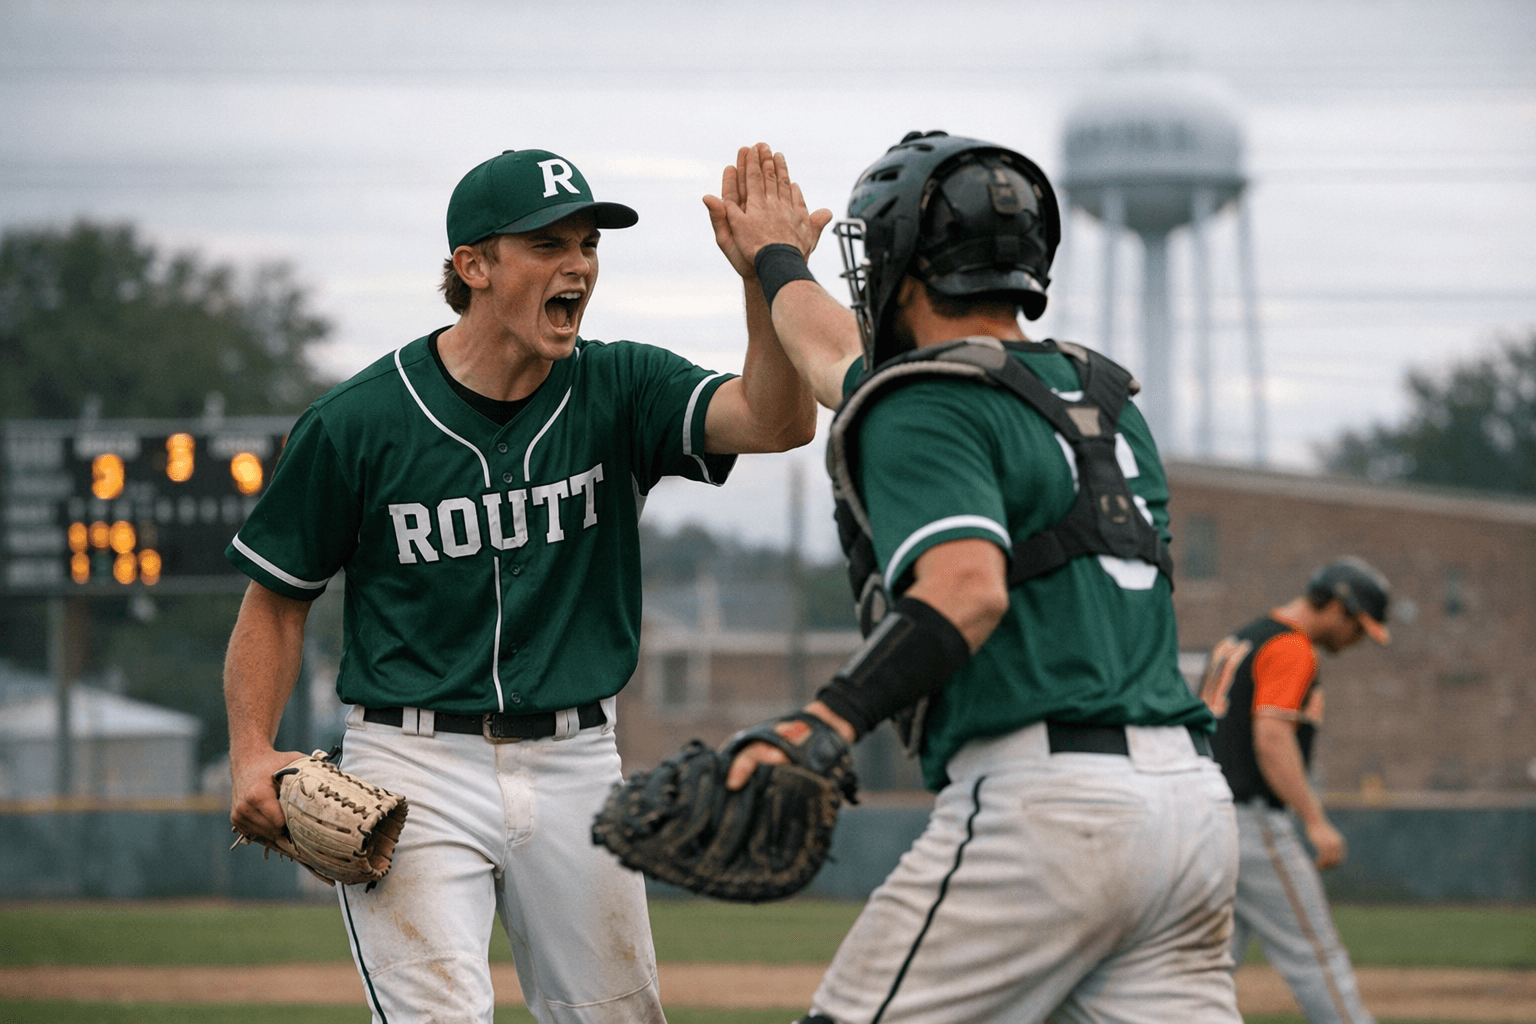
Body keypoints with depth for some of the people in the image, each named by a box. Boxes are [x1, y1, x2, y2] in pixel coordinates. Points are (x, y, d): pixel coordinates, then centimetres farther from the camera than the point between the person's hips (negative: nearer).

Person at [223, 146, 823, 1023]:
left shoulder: (620, 392, 0)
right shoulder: (357, 422, -6)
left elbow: (777, 420, -18)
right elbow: (279, 598, 3)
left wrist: (765, 282, -35)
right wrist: (253, 755, -10)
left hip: (576, 763, 4)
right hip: (415, 764, -4)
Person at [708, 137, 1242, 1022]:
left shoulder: (928, 410, -4)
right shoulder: (1096, 394, 23)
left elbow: (969, 586, -23)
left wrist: (827, 724, -32)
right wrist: (777, 261, 59)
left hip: (1043, 794, -8)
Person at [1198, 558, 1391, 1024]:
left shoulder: (1237, 642, 20)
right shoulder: (1292, 649, -10)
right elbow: (1272, 738, -22)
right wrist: (1316, 822, -27)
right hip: (1253, 824, -9)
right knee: (1315, 954, -5)